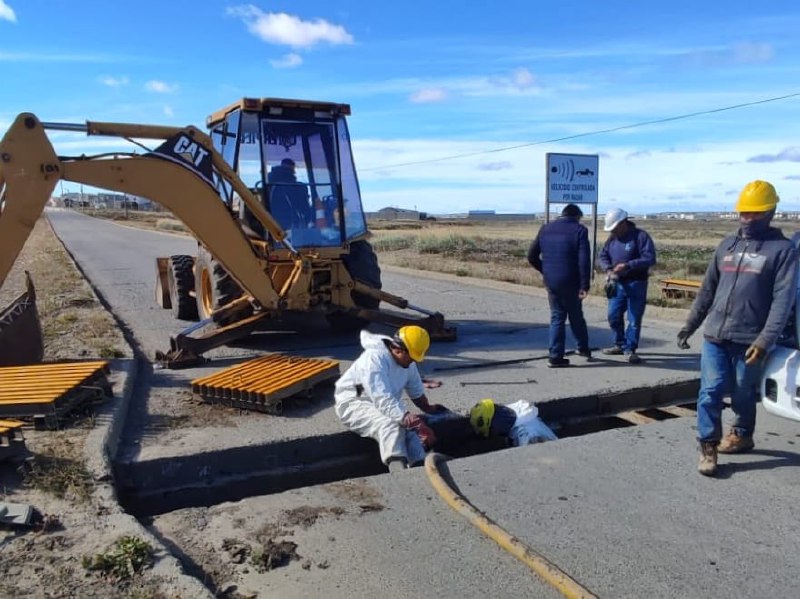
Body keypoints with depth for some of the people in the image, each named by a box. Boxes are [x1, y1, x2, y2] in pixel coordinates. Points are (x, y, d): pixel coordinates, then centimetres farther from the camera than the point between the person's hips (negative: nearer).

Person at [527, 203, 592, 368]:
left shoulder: (545, 229, 7)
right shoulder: (579, 230, -7)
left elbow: (532, 256, 7)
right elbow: (584, 261, -16)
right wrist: (584, 285, -14)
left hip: (551, 282, 3)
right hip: (570, 282, -3)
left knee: (557, 317, 11)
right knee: (576, 316, 15)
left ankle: (555, 356, 8)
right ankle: (583, 348, 32)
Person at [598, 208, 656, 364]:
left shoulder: (640, 236, -11)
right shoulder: (612, 238, 8)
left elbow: (650, 258, -18)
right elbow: (603, 256, 12)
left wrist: (628, 266, -25)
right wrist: (608, 269, -9)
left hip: (636, 284, -6)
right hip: (617, 283, 6)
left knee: (634, 319, -1)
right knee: (614, 316, 10)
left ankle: (630, 349, 10)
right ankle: (620, 345, 27)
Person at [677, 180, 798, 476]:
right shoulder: (727, 245, 12)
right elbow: (707, 289, 16)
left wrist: (765, 340, -20)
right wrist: (690, 324, 13)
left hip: (749, 340, -3)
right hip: (714, 336, 3)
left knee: (743, 395, 11)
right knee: (710, 392, -4)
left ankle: (742, 435, 35)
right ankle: (708, 449, 5)